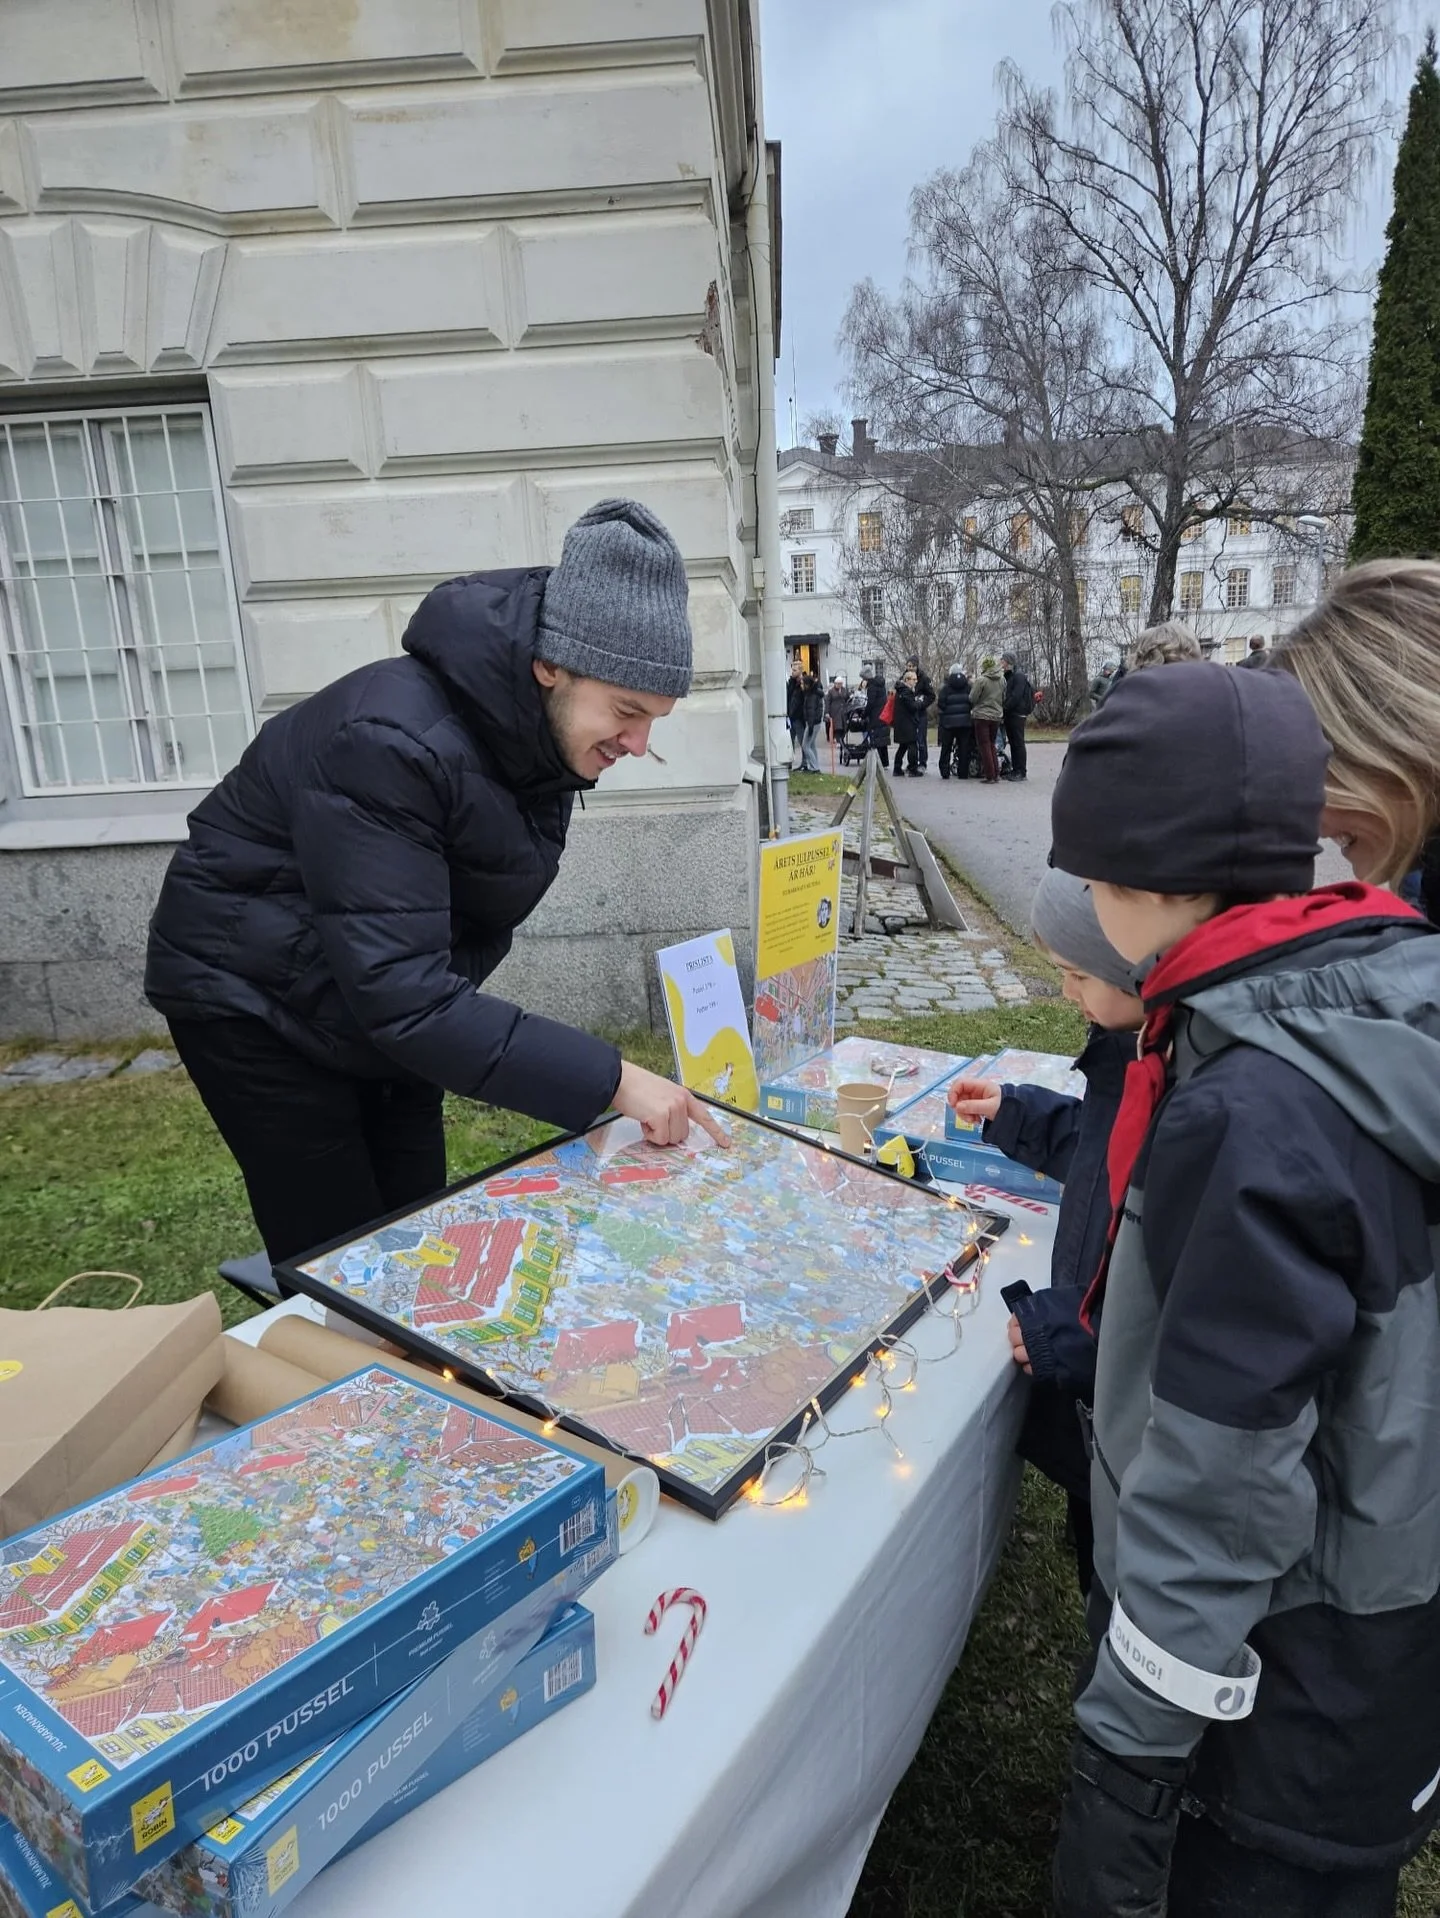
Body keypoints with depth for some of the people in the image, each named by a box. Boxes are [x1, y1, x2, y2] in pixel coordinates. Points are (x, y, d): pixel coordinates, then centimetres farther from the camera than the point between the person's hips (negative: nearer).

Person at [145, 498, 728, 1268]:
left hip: (388, 998, 7)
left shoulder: (543, 733, -9)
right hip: (252, 996, -7)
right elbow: (400, 994, -38)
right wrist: (609, 1080, -39)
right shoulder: (392, 743, -34)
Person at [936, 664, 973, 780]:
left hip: (948, 722, -1)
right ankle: (963, 773, 5)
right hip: (965, 722, 1)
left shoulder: (945, 688, -4)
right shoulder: (968, 687, 2)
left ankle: (944, 772, 7)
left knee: (946, 748, 8)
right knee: (964, 748, 6)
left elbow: (941, 705, -7)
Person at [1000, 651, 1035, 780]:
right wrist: (1003, 709, 6)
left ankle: (1021, 771, -5)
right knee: (1012, 743, 9)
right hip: (1009, 715, 9)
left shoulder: (1019, 677, -10)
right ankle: (1015, 769, 13)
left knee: (1018, 743, -7)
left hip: (1017, 715, -9)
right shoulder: (1008, 677, 18)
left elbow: (1016, 697, -19)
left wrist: (1004, 707, -18)